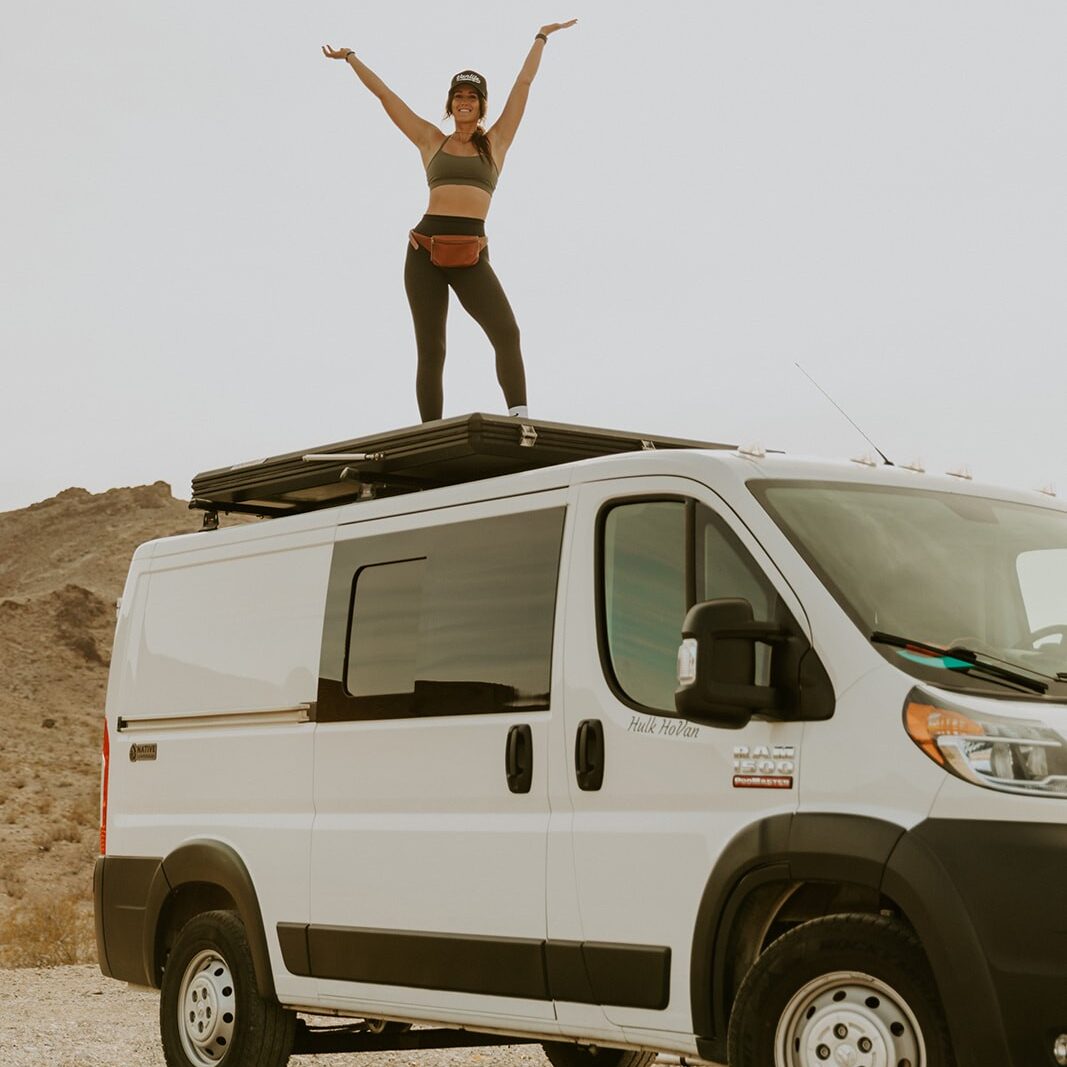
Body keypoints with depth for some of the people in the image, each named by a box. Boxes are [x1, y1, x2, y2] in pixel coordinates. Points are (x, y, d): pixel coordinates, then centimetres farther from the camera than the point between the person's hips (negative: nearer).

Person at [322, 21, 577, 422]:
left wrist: (541, 38, 28)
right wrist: (351, 58, 28)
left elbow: (524, 82, 22)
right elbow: (384, 93, 22)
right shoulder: (431, 142, 16)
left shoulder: (495, 142, 15)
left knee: (507, 334, -21)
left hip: (471, 257, -1)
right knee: (430, 351, -3)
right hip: (425, 252, 1)